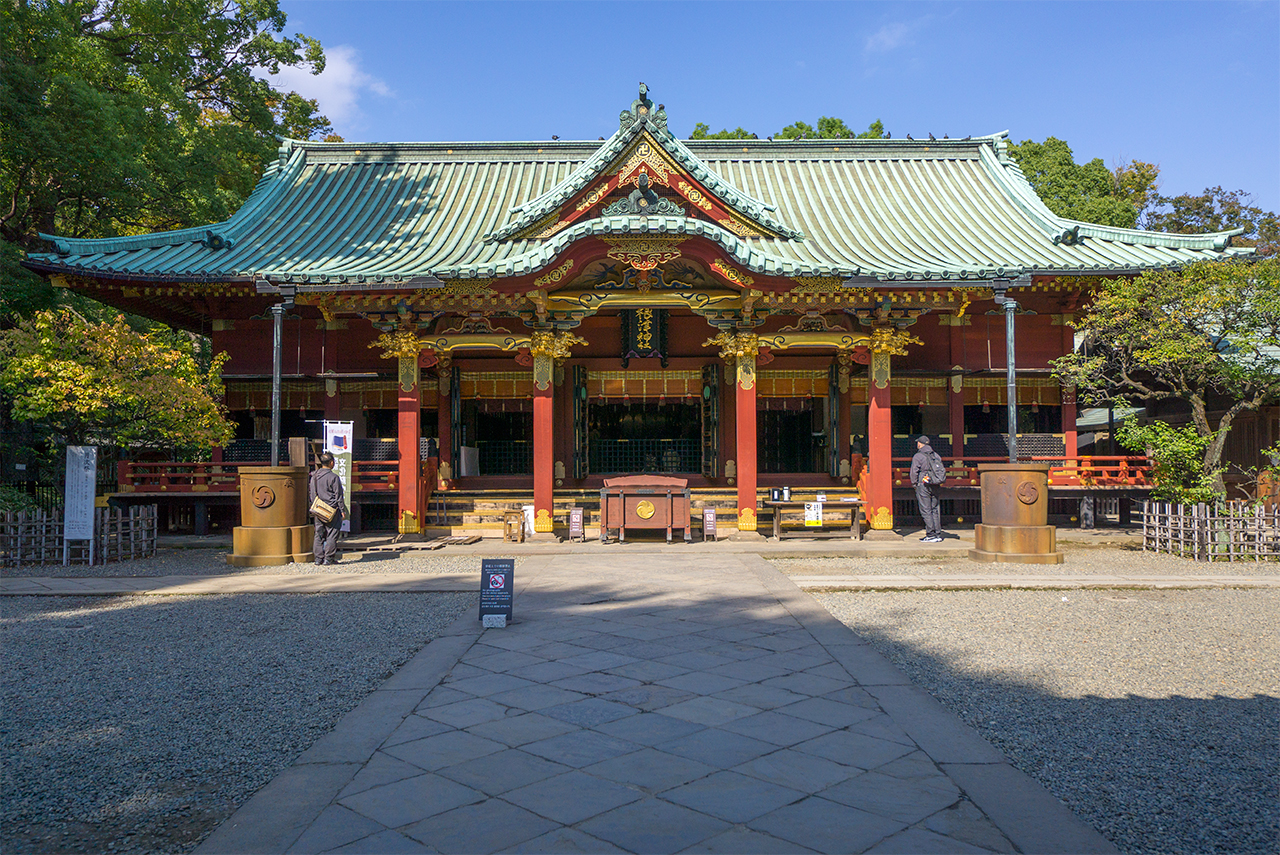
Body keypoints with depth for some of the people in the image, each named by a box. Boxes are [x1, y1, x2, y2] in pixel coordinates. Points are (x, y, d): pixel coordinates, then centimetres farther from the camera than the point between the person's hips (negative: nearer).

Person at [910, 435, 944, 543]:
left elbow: (914, 472, -10)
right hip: (935, 486, 6)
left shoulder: (918, 456, -7)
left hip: (923, 486, -6)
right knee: (935, 510, 10)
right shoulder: (936, 456, 12)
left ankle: (931, 535, -6)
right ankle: (938, 534, 10)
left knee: (926, 511, -4)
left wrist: (914, 484, 2)